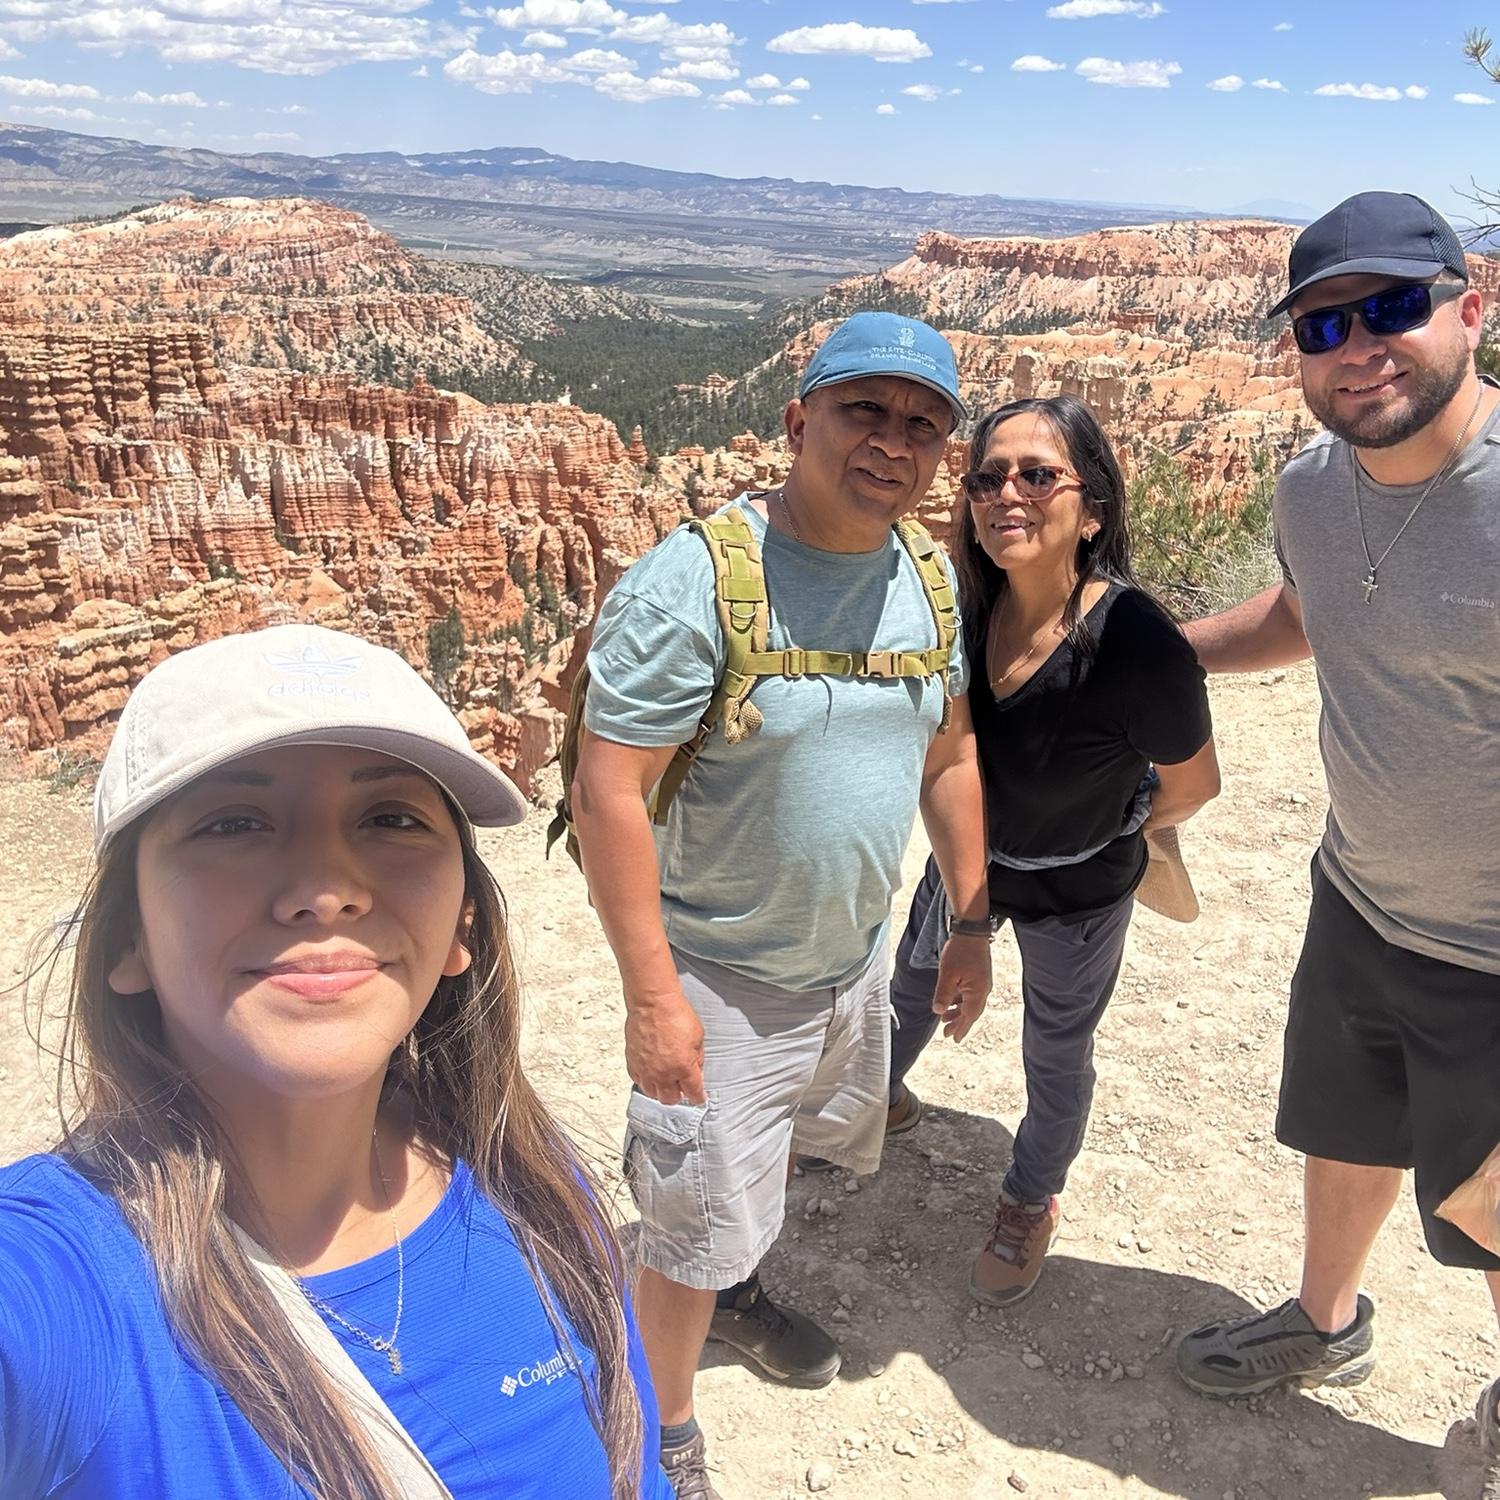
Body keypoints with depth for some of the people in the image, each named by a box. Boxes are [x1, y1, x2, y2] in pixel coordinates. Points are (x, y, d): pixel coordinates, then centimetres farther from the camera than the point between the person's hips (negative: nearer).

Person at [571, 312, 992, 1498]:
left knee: (781, 1156, 29)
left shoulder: (926, 579, -1)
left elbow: (950, 752, 10)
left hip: (856, 955, 7)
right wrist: (653, 996, -25)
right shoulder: (693, 579, -24)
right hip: (722, 976, -7)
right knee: (695, 1228, 6)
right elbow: (608, 790, -24)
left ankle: (738, 1293, 58)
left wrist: (972, 921, 11)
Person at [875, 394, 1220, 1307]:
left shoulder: (1139, 647, -36)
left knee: (1056, 1056, 19)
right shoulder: (964, 606, -21)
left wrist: (1114, 837, 0)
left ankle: (1033, 1203, 49)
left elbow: (1195, 783, -16)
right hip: (967, 856, 4)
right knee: (913, 993, 26)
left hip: (1078, 891, -4)